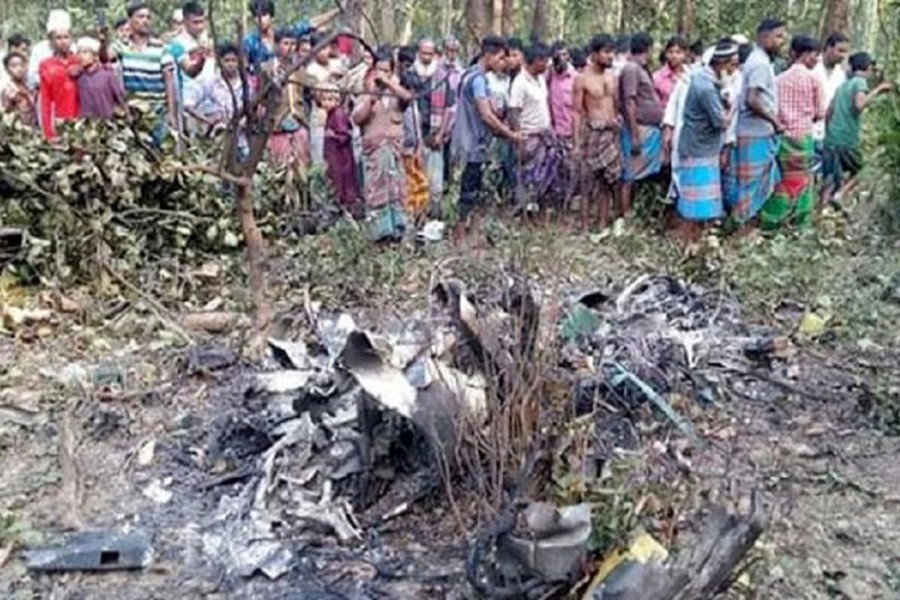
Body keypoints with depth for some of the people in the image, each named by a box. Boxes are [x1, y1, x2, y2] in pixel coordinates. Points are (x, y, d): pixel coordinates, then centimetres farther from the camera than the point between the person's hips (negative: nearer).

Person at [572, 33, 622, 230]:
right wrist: (577, 142, -12)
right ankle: (585, 227, 6)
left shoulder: (612, 77, 11)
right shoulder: (582, 79, -6)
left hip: (611, 133, 6)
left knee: (608, 181, 8)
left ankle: (604, 225, 16)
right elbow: (577, 112, -8)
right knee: (588, 182, -1)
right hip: (591, 132, -5)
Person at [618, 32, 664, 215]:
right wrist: (635, 136, -22)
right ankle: (625, 217, -2)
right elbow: (629, 104, -18)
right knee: (630, 177, -5)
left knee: (645, 176, 12)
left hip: (650, 130, 9)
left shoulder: (641, 69, 16)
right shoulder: (631, 69, -12)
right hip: (639, 130, -9)